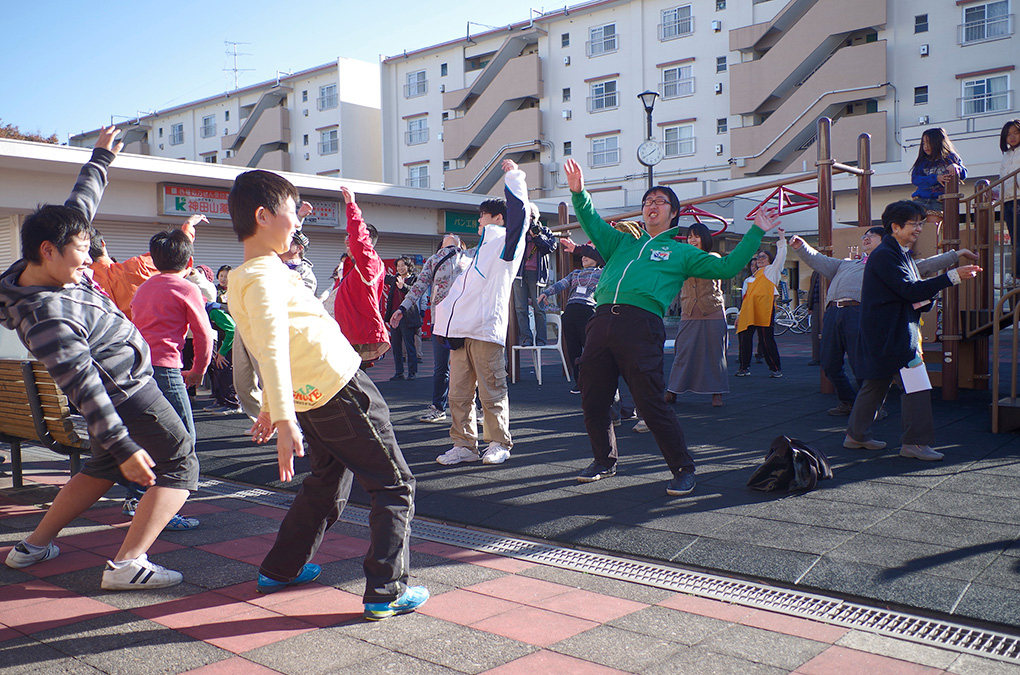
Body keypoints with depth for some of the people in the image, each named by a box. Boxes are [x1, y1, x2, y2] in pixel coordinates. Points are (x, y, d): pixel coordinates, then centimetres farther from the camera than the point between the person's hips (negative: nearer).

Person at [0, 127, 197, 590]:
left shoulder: (45, 268, -5)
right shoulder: (45, 317, -31)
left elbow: (80, 205, 10)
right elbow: (83, 388, -31)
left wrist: (101, 158, 20)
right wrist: (122, 446, -30)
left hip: (120, 387, 10)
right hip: (127, 392, -10)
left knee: (103, 468, 25)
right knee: (179, 466, -3)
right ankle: (127, 564, -10)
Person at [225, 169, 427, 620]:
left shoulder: (242, 278, 12)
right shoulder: (264, 277, -18)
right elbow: (272, 349, -30)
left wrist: (271, 408, 28)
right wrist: (284, 417, -37)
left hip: (312, 399, 10)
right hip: (342, 388, -10)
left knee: (326, 484, 26)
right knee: (395, 486, 1)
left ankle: (280, 569, 35)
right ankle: (386, 592, 0)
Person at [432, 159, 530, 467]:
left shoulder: (506, 242, 2)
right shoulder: (479, 251, 28)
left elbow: (518, 212, -14)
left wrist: (513, 176, -6)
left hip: (486, 328, -8)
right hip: (461, 328, 8)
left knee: (491, 391, -2)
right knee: (458, 393, 6)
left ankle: (498, 443, 9)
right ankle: (464, 444, 12)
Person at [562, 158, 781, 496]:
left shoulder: (681, 252, 19)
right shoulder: (622, 243, 28)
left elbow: (727, 267, 14)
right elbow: (592, 223, 22)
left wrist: (755, 233, 11)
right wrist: (579, 194, 5)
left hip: (641, 324, -4)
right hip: (602, 321, 4)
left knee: (651, 402, -10)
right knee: (593, 400, 8)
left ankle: (683, 470, 4)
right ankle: (604, 461, 27)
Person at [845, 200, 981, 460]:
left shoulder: (900, 253, 19)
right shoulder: (885, 255, -15)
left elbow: (915, 295, 22)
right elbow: (909, 290, -23)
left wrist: (925, 301, -2)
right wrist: (952, 277, -24)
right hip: (890, 334, -11)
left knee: (876, 383, 14)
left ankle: (856, 435, 21)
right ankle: (915, 442, -4)